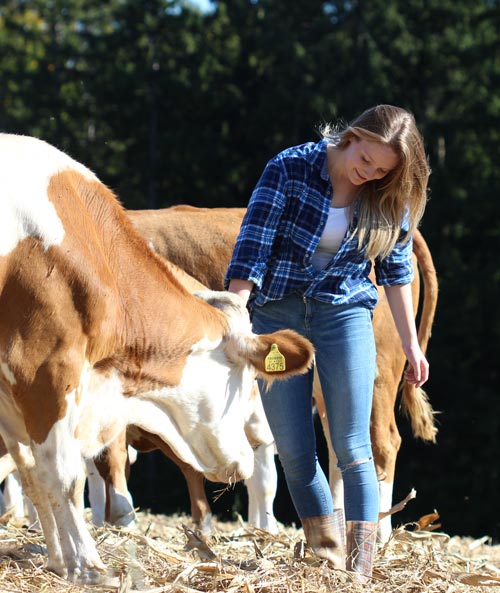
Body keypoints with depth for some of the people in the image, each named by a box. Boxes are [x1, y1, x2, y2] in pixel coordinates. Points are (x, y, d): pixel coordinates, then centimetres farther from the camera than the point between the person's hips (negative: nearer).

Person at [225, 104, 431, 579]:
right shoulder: (290, 169, -12)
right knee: (293, 452, 3)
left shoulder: (391, 198, -3)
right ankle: (327, 558, 17)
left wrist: (411, 343, 13)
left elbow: (396, 268, 10)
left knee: (353, 450, -6)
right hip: (276, 315, -1)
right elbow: (250, 253, -14)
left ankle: (360, 570, -5)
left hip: (344, 314, 1)